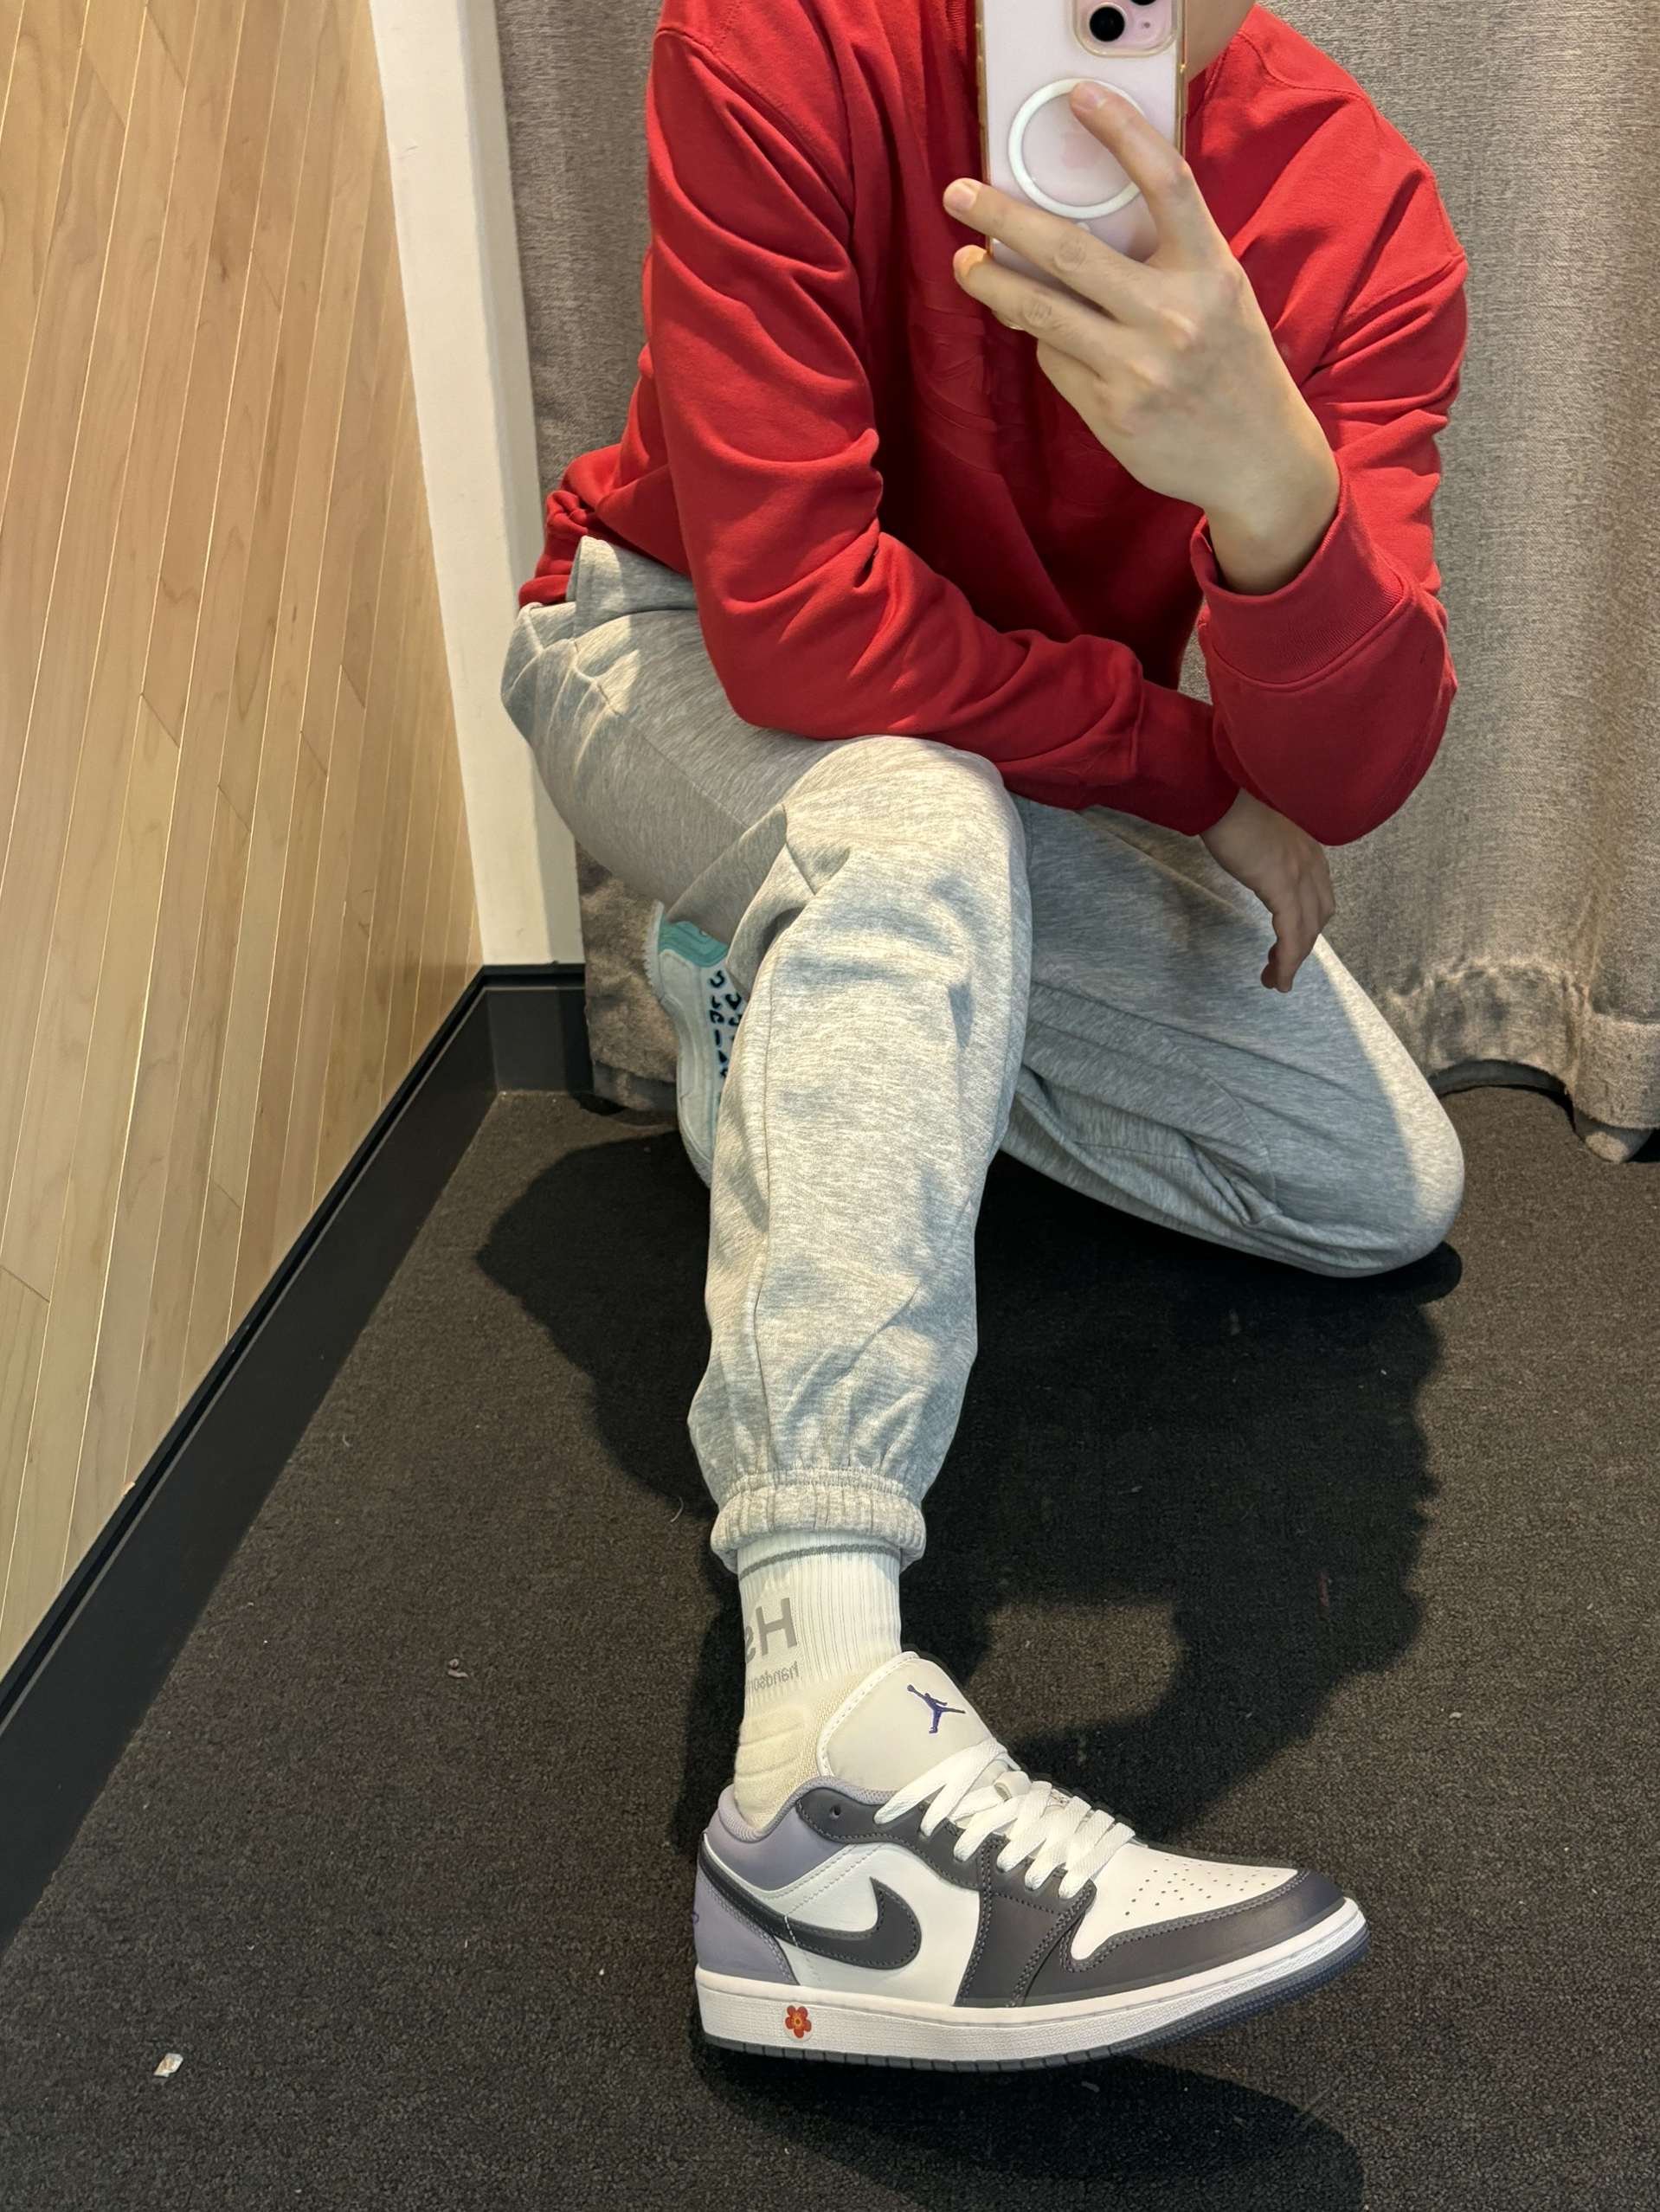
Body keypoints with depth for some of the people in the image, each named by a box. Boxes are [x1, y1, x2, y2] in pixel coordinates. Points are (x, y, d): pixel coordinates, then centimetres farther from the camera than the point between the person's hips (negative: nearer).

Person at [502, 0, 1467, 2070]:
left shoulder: (1365, 223, -19)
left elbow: (1349, 774, -28)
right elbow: (798, 618, -32)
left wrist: (1270, 485, -50)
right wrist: (1203, 773, -22)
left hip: (1000, 768, 4)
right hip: (673, 654, -4)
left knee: (1389, 1192, -1)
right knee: (915, 827, -39)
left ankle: (780, 989, 11)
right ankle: (834, 1754, -47)